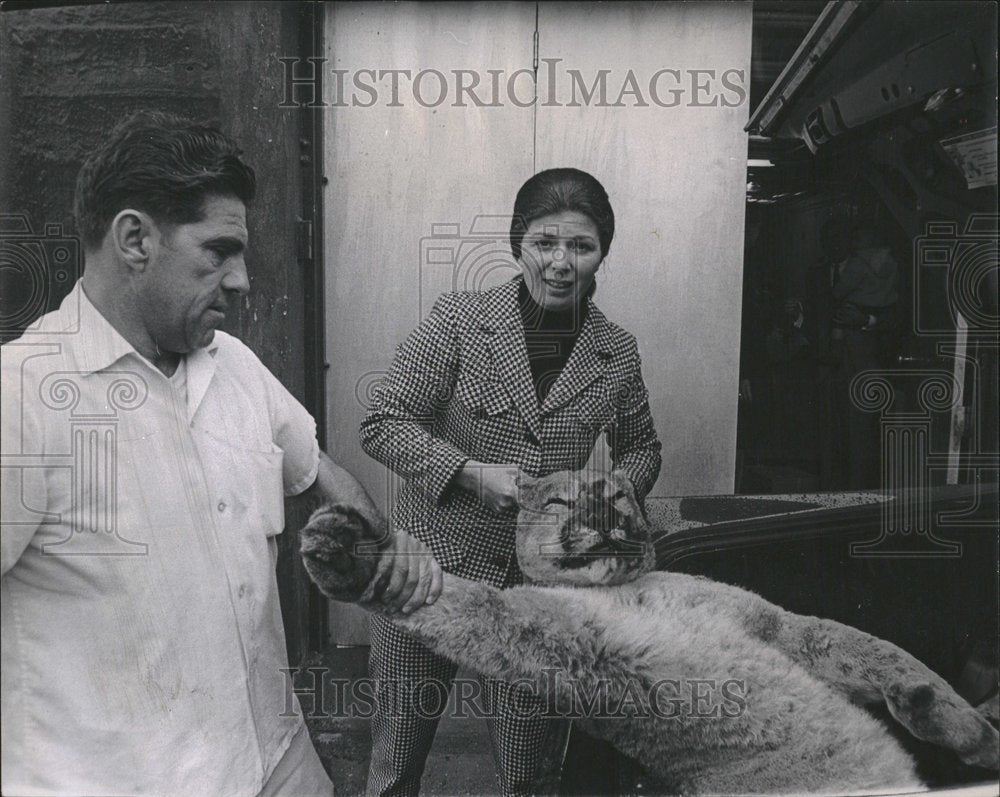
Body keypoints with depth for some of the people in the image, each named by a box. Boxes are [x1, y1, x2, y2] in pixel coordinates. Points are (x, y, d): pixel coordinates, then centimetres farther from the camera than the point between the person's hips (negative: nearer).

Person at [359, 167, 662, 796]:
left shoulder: (618, 354, 0)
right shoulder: (459, 319, -9)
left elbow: (641, 449, 15)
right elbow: (383, 423, -9)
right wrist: (472, 472, -20)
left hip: (537, 577, 2)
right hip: (434, 561, -1)